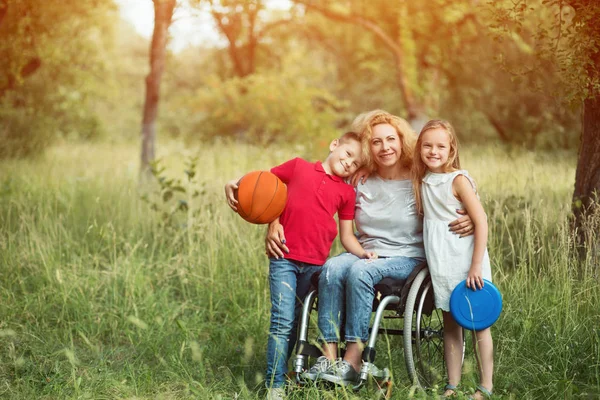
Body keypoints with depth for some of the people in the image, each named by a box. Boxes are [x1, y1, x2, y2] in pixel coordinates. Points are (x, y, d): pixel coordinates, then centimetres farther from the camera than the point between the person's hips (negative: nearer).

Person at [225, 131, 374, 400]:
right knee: (282, 322, -8)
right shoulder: (298, 167, 7)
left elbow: (347, 237, 12)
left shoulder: (346, 192, 11)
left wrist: (363, 253, -7)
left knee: (294, 322, 11)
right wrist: (235, 184, -5)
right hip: (284, 258, -2)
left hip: (315, 264, 3)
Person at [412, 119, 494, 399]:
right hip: (441, 265, 6)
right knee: (450, 324, 11)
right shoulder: (422, 181, 7)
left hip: (466, 263, -6)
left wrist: (476, 267, -17)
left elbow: (481, 222, -14)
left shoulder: (458, 180, -11)